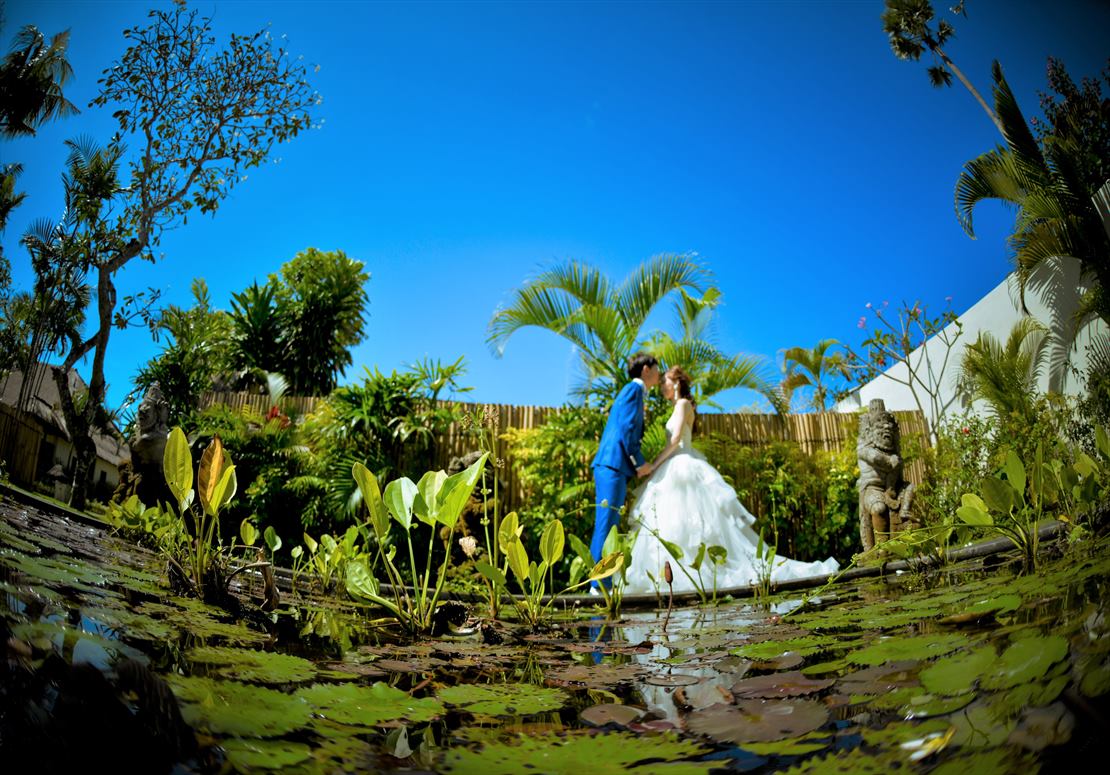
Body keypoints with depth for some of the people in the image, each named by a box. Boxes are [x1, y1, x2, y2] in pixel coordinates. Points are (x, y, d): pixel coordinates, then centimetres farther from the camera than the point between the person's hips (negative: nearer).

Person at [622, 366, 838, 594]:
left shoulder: (683, 404, -7)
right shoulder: (680, 407, 20)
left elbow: (675, 440, -17)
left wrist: (653, 464, -16)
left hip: (681, 468, -9)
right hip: (678, 468, 9)